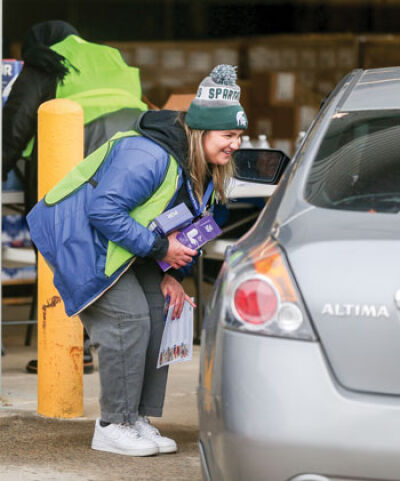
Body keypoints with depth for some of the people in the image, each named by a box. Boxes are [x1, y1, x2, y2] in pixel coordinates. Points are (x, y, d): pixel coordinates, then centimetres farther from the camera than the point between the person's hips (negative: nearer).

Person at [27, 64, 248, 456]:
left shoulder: (201, 170, 2)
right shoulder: (148, 155, -30)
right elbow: (105, 210, -34)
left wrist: (169, 274, -2)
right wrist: (159, 249, -29)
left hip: (119, 243, 10)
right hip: (80, 239, -10)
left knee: (158, 312, 2)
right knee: (128, 318, -17)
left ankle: (138, 419, 8)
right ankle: (114, 426, -9)